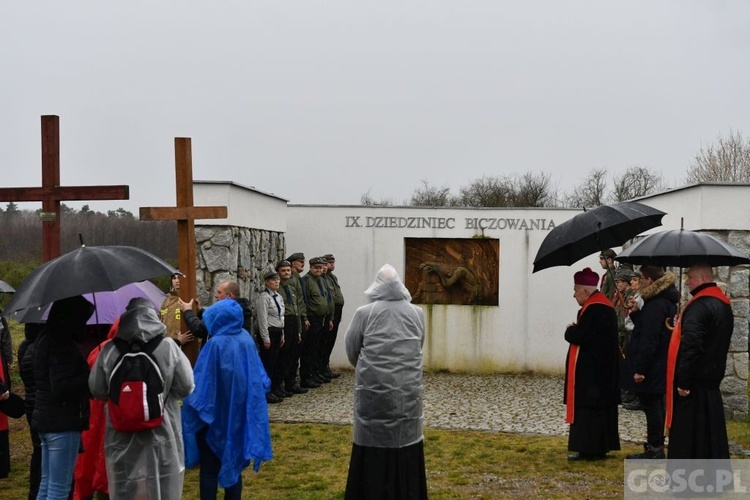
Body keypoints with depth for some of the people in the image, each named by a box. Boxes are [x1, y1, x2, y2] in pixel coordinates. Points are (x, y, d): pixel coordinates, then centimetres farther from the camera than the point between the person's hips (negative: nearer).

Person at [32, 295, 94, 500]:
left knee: (47, 483, 17)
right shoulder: (62, 344, -18)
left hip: (45, 418, 10)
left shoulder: (45, 339, 13)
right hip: (62, 421, -10)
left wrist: (86, 374, 12)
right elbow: (61, 387, -24)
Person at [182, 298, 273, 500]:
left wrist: (192, 404, -4)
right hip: (240, 412, 5)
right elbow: (258, 376, 5)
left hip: (215, 415, -5)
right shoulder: (247, 339, -4)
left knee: (210, 468, 9)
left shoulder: (215, 344, -22)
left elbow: (201, 382, -18)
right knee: (234, 463, 17)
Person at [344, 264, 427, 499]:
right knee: (404, 440, 11)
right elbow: (418, 348, 11)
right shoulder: (417, 313, 2)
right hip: (408, 390, 2)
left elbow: (351, 349, 4)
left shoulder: (364, 313, -5)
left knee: (374, 442, 6)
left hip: (373, 389, -2)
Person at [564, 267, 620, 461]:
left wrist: (570, 330, -4)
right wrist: (575, 330, 2)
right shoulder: (604, 305, 14)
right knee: (600, 406, 13)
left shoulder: (593, 310, -19)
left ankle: (588, 448, -1)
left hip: (591, 370, -10)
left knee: (587, 407, -5)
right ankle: (600, 446, 20)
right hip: (603, 368, 10)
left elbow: (579, 336, -23)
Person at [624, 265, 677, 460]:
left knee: (651, 406, -2)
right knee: (656, 405, 17)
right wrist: (636, 312, 6)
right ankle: (656, 447, 26)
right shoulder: (667, 301, 12)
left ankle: (655, 449, 5)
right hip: (661, 366, 10)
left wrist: (639, 369, -22)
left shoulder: (655, 305, -22)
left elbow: (649, 340, -25)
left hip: (651, 368, -10)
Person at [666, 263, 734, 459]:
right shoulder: (724, 304, 12)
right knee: (711, 428, 14)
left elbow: (690, 346, -27)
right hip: (712, 377, 10)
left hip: (694, 379, -10)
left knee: (686, 431, -2)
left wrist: (683, 381, -23)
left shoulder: (699, 306, -20)